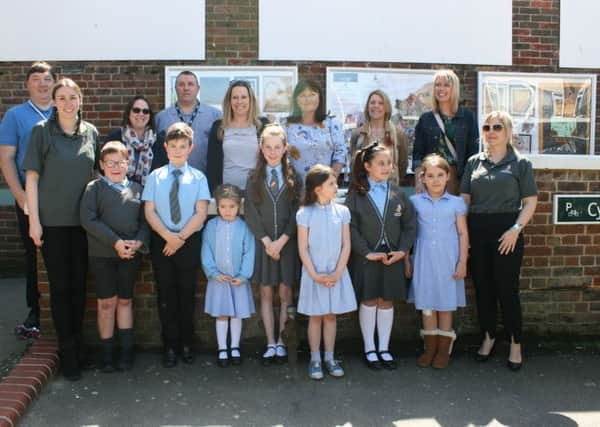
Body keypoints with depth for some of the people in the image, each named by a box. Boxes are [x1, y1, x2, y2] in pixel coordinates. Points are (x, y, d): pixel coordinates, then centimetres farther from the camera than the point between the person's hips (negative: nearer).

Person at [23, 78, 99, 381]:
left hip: (83, 220, 3)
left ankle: (77, 343, 24)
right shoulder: (42, 131, -3)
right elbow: (31, 177, -4)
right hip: (52, 221, -3)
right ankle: (68, 351, 13)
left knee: (79, 284, 10)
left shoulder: (90, 132, 6)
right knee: (60, 285, 3)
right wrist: (34, 219, -9)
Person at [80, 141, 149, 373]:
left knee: (125, 300, 11)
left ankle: (127, 350, 18)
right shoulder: (94, 188, 1)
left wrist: (138, 242, -12)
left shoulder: (137, 188, 9)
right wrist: (115, 242, -16)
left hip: (131, 253, 2)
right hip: (102, 253, -2)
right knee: (106, 302, 3)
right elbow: (88, 219, -9)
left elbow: (145, 220, 7)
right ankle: (106, 353, 14)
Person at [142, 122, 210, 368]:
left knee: (187, 293, 7)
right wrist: (167, 236, -15)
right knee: (166, 295, 6)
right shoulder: (155, 177, 4)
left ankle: (186, 345, 21)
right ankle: (170, 346, 17)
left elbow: (201, 213, -5)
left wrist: (181, 237, -13)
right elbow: (149, 212, -2)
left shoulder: (198, 178, 1)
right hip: (161, 241, 1)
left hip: (190, 241, -1)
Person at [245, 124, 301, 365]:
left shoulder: (293, 177, 3)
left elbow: (297, 212, -3)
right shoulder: (254, 178, 5)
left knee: (285, 293, 3)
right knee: (266, 293, 4)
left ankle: (281, 342, 13)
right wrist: (266, 240, -10)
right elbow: (251, 212, -1)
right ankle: (270, 344, 10)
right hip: (263, 242, 1)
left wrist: (282, 240, -12)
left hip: (287, 243, 0)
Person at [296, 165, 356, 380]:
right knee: (315, 317, 8)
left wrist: (337, 273, -9)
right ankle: (315, 360, 18)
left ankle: (330, 358, 22)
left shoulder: (342, 211, -2)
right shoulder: (305, 214, -9)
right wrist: (315, 275, -12)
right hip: (313, 274, -2)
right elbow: (303, 249, -7)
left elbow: (346, 246, -1)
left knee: (331, 316, 12)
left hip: (336, 274, 2)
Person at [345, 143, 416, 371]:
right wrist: (367, 252, -14)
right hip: (366, 258, -3)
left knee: (387, 301, 10)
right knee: (368, 301, 6)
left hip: (393, 258, 3)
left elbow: (409, 224, 4)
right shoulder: (356, 194, -6)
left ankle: (384, 348, 23)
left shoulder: (398, 194, 3)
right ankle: (369, 349, 20)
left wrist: (403, 250, -7)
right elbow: (351, 228, -10)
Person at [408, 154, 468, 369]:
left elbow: (463, 233, 3)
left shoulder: (456, 203, 2)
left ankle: (443, 350, 17)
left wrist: (462, 262, -3)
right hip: (424, 260, 1)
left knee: (446, 305, 5)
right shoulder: (415, 202, 3)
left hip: (448, 261, -1)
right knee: (427, 304, 7)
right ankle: (430, 348, 19)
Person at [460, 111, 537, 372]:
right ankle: (488, 337, 26)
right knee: (482, 287, 10)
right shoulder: (474, 162, 11)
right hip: (477, 231, 3)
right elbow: (464, 199, 11)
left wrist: (516, 229, -14)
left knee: (507, 289, 0)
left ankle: (515, 345, 13)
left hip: (507, 232, -3)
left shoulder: (520, 163, 2)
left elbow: (530, 201, -2)